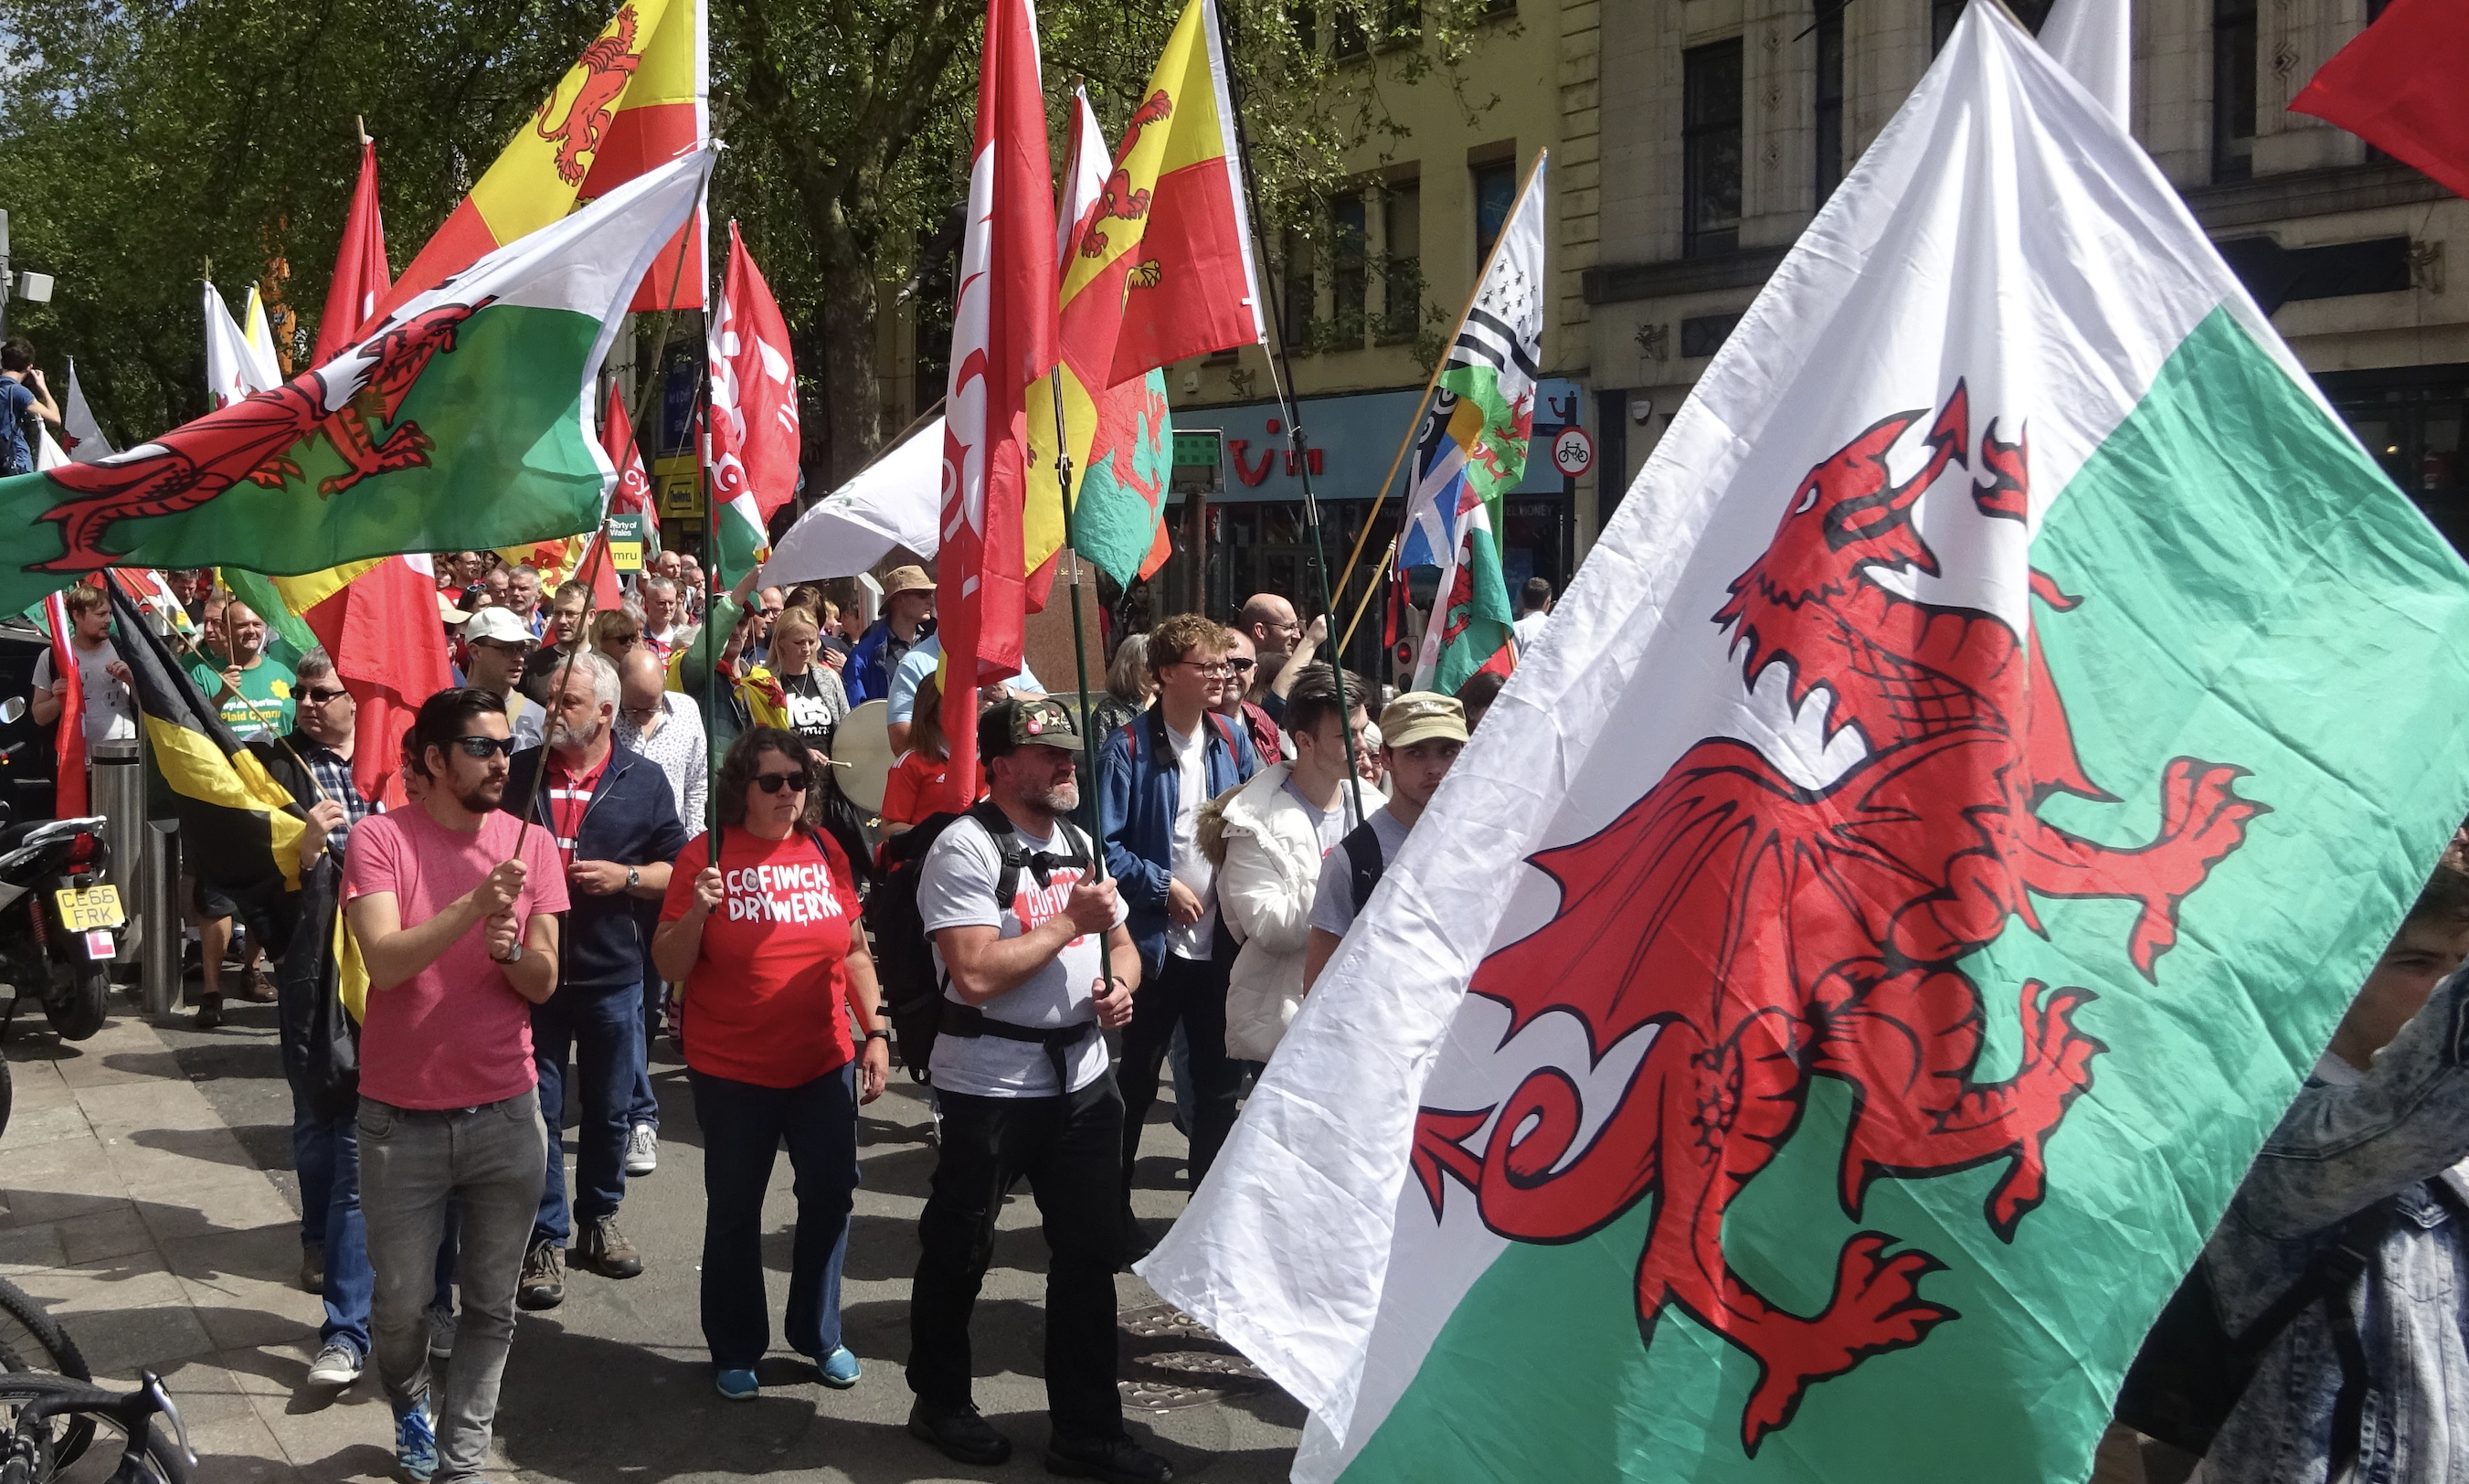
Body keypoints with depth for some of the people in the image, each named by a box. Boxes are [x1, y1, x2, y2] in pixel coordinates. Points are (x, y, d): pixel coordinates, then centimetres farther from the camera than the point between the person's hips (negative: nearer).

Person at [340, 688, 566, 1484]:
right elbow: (384, 962, -22)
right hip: (402, 1118, -2)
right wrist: (474, 904, -33)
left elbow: (544, 983, 0)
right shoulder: (380, 839, -10)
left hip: (507, 1114, 2)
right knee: (401, 1303, 9)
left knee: (491, 1304, 8)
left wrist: (513, 948, -21)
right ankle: (409, 1406, 39)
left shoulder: (531, 845, 1)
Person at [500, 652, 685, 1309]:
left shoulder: (644, 781, 2)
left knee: (610, 1107, 12)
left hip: (613, 971, 0)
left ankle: (599, 1217, 29)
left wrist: (625, 876, -12)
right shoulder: (518, 772, 3)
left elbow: (678, 869, 4)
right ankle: (544, 1238, 10)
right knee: (537, 1109, 2)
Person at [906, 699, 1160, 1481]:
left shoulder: (1080, 843, 10)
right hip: (991, 1086, -7)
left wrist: (1120, 985, -4)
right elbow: (975, 974, -25)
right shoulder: (966, 847, -15)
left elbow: (1120, 944, 19)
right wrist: (1069, 921, -18)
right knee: (958, 1253, 10)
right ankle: (941, 1403, 31)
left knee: (1090, 1252, 10)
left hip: (1081, 1078, 7)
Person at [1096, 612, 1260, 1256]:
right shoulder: (1128, 750, -11)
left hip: (1219, 941, 4)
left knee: (1219, 1081, 11)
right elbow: (1103, 845, -13)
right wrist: (1161, 886, -14)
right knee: (1136, 1082, 8)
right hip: (1155, 943, -4)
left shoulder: (1231, 741, 4)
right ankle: (1113, 1205, 22)